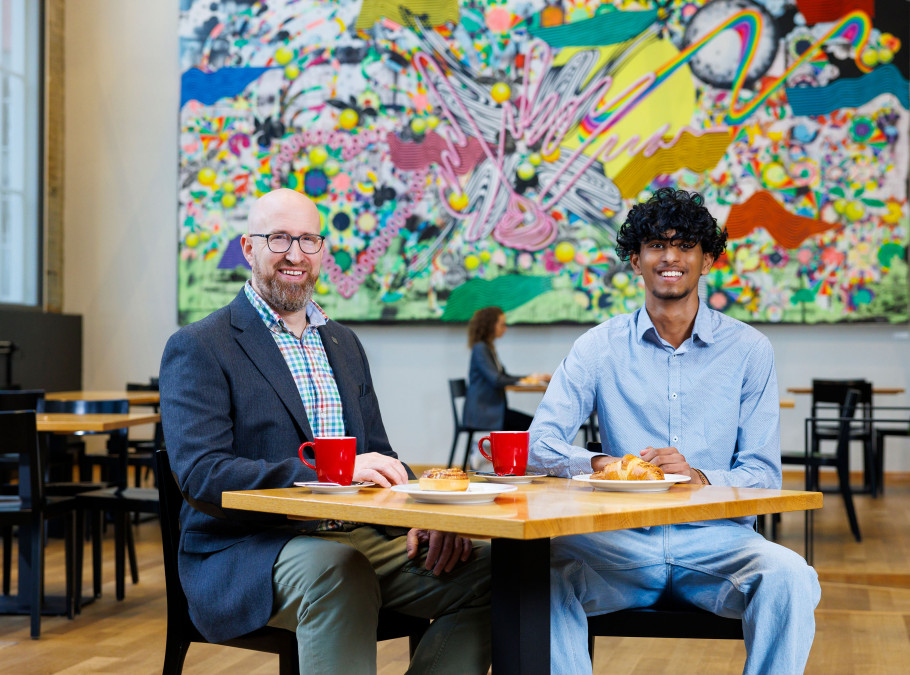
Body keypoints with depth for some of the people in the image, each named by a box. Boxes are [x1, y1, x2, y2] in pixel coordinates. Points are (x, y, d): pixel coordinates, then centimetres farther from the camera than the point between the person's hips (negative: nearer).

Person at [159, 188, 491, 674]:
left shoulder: (344, 343, 20)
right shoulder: (197, 348, -2)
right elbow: (200, 473, -15)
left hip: (357, 537, 6)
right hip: (246, 551, -6)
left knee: (486, 569, -16)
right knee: (336, 569, -39)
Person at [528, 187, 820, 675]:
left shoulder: (748, 349, 4)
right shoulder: (599, 347, 5)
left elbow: (762, 475, 0)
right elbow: (540, 442, -1)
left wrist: (700, 477, -22)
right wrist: (599, 465, -22)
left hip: (716, 538, 0)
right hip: (622, 541, 0)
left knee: (788, 577, -31)